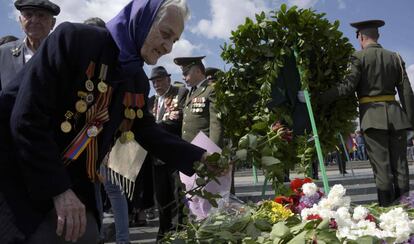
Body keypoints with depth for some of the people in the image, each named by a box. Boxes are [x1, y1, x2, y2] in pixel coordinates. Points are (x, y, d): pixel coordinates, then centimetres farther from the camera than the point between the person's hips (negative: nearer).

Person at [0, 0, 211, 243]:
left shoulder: (138, 81, 4)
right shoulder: (75, 38, -18)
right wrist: (58, 190, -23)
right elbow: (26, 117, -22)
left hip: (71, 179, 6)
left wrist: (200, 157, -3)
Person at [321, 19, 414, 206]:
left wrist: (321, 98, -10)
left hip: (373, 115, -4)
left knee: (381, 166, -2)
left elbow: (348, 86, -14)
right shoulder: (395, 57, 12)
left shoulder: (359, 57, -2)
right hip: (395, 114, 4)